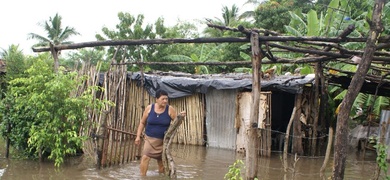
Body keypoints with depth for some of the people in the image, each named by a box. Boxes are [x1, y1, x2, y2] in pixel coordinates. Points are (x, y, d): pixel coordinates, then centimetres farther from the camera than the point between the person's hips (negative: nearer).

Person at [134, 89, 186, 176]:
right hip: (150, 139, 0)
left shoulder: (170, 109, -8)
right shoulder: (149, 108, -6)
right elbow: (142, 123, 5)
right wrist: (138, 136, 2)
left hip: (163, 140, 1)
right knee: (145, 157, -18)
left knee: (161, 161, 11)